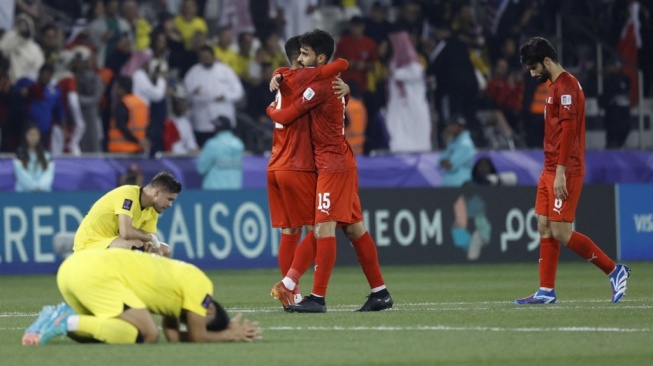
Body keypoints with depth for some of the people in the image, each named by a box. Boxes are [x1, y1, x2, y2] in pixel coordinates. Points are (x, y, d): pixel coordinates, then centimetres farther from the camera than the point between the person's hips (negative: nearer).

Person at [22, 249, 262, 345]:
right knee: (147, 335, -10)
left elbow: (174, 336, 29)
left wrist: (231, 332, 28)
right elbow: (197, 337, 5)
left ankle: (60, 316, 0)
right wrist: (231, 335, 21)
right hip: (96, 273, -9)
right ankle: (67, 322, -18)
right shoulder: (200, 285, 4)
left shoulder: (175, 282, 30)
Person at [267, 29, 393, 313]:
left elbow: (284, 117, -11)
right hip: (341, 162, 10)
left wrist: (270, 109, 12)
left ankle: (318, 298, -17)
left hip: (333, 164, -10)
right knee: (354, 228, 11)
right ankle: (380, 292, 14)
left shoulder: (319, 87, -15)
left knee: (324, 228, -13)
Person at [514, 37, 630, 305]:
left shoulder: (565, 86, -14)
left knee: (560, 232, -11)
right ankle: (546, 291, 8)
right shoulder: (556, 86, 18)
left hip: (565, 172, -10)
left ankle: (614, 270, -2)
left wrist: (561, 173, -24)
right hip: (550, 171, 10)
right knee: (544, 228, 6)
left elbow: (568, 130, -21)